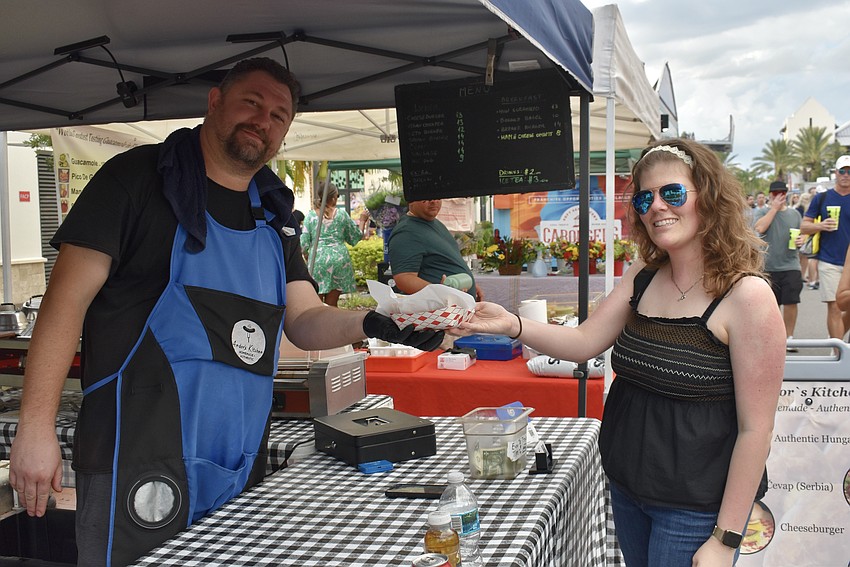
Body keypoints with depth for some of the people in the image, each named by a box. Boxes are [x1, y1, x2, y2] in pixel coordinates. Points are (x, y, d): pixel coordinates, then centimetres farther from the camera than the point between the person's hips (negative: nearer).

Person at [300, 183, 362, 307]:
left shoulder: (310, 216, 2)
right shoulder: (342, 215, 4)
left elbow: (304, 242, 0)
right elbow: (355, 237, 14)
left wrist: (306, 253, 21)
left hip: (318, 259, -1)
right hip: (339, 258, 1)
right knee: (332, 304, 6)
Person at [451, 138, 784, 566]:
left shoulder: (746, 296, -18)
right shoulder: (643, 278, 2)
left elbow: (754, 429, -18)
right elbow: (585, 342, -1)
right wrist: (510, 325, -18)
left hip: (694, 510, -6)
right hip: (627, 489, 6)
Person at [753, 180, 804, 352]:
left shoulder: (794, 214, 11)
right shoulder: (763, 213, 2)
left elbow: (802, 233, 18)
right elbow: (759, 228, -18)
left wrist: (801, 240, -6)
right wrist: (774, 208, -13)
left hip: (791, 266, 1)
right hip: (770, 266, -1)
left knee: (791, 302, -5)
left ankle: (789, 337, 7)